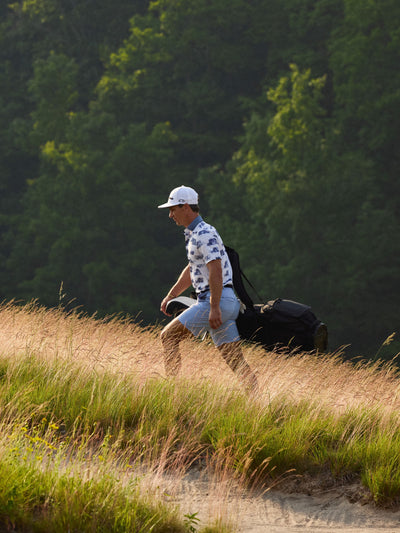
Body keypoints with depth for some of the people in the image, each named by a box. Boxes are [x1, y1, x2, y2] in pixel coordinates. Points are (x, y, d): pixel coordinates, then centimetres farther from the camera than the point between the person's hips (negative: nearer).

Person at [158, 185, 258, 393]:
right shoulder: (194, 234, 21)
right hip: (226, 304, 10)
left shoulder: (205, 234, -11)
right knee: (235, 361, 5)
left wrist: (214, 308, -26)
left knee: (168, 336, -6)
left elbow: (216, 271, -21)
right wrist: (170, 296, 36)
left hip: (218, 300, -10)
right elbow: (191, 270, 34)